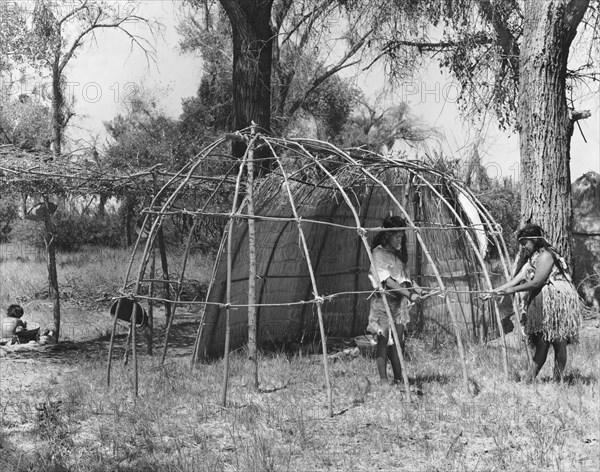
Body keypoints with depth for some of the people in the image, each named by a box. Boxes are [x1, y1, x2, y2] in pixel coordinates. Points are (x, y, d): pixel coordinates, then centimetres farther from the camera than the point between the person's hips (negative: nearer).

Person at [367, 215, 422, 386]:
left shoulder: (398, 254, 16)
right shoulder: (379, 253, -8)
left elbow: (405, 278, 15)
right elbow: (387, 280, -18)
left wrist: (415, 289, -5)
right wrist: (408, 294, -25)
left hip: (399, 301, 7)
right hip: (383, 300, -7)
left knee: (397, 341, 4)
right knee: (383, 339, -7)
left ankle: (399, 379, 5)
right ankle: (383, 381, -6)